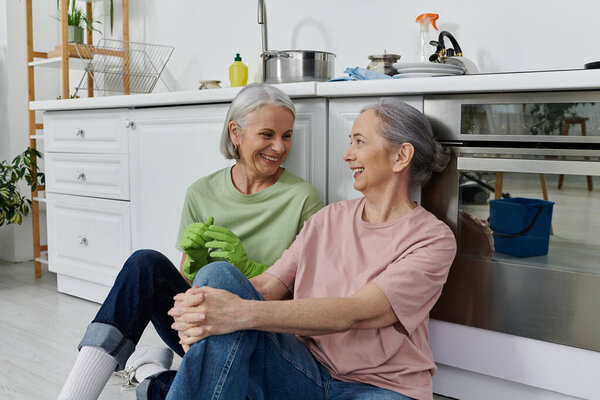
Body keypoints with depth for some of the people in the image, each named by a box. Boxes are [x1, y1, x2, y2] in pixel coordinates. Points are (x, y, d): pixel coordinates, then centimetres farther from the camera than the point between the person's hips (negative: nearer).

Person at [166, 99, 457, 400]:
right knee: (219, 275, -19)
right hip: (307, 373, 4)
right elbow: (268, 284, 1)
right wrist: (199, 310, -20)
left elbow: (358, 313, -21)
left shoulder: (432, 238, -6)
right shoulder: (330, 217, 11)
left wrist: (245, 314, -32)